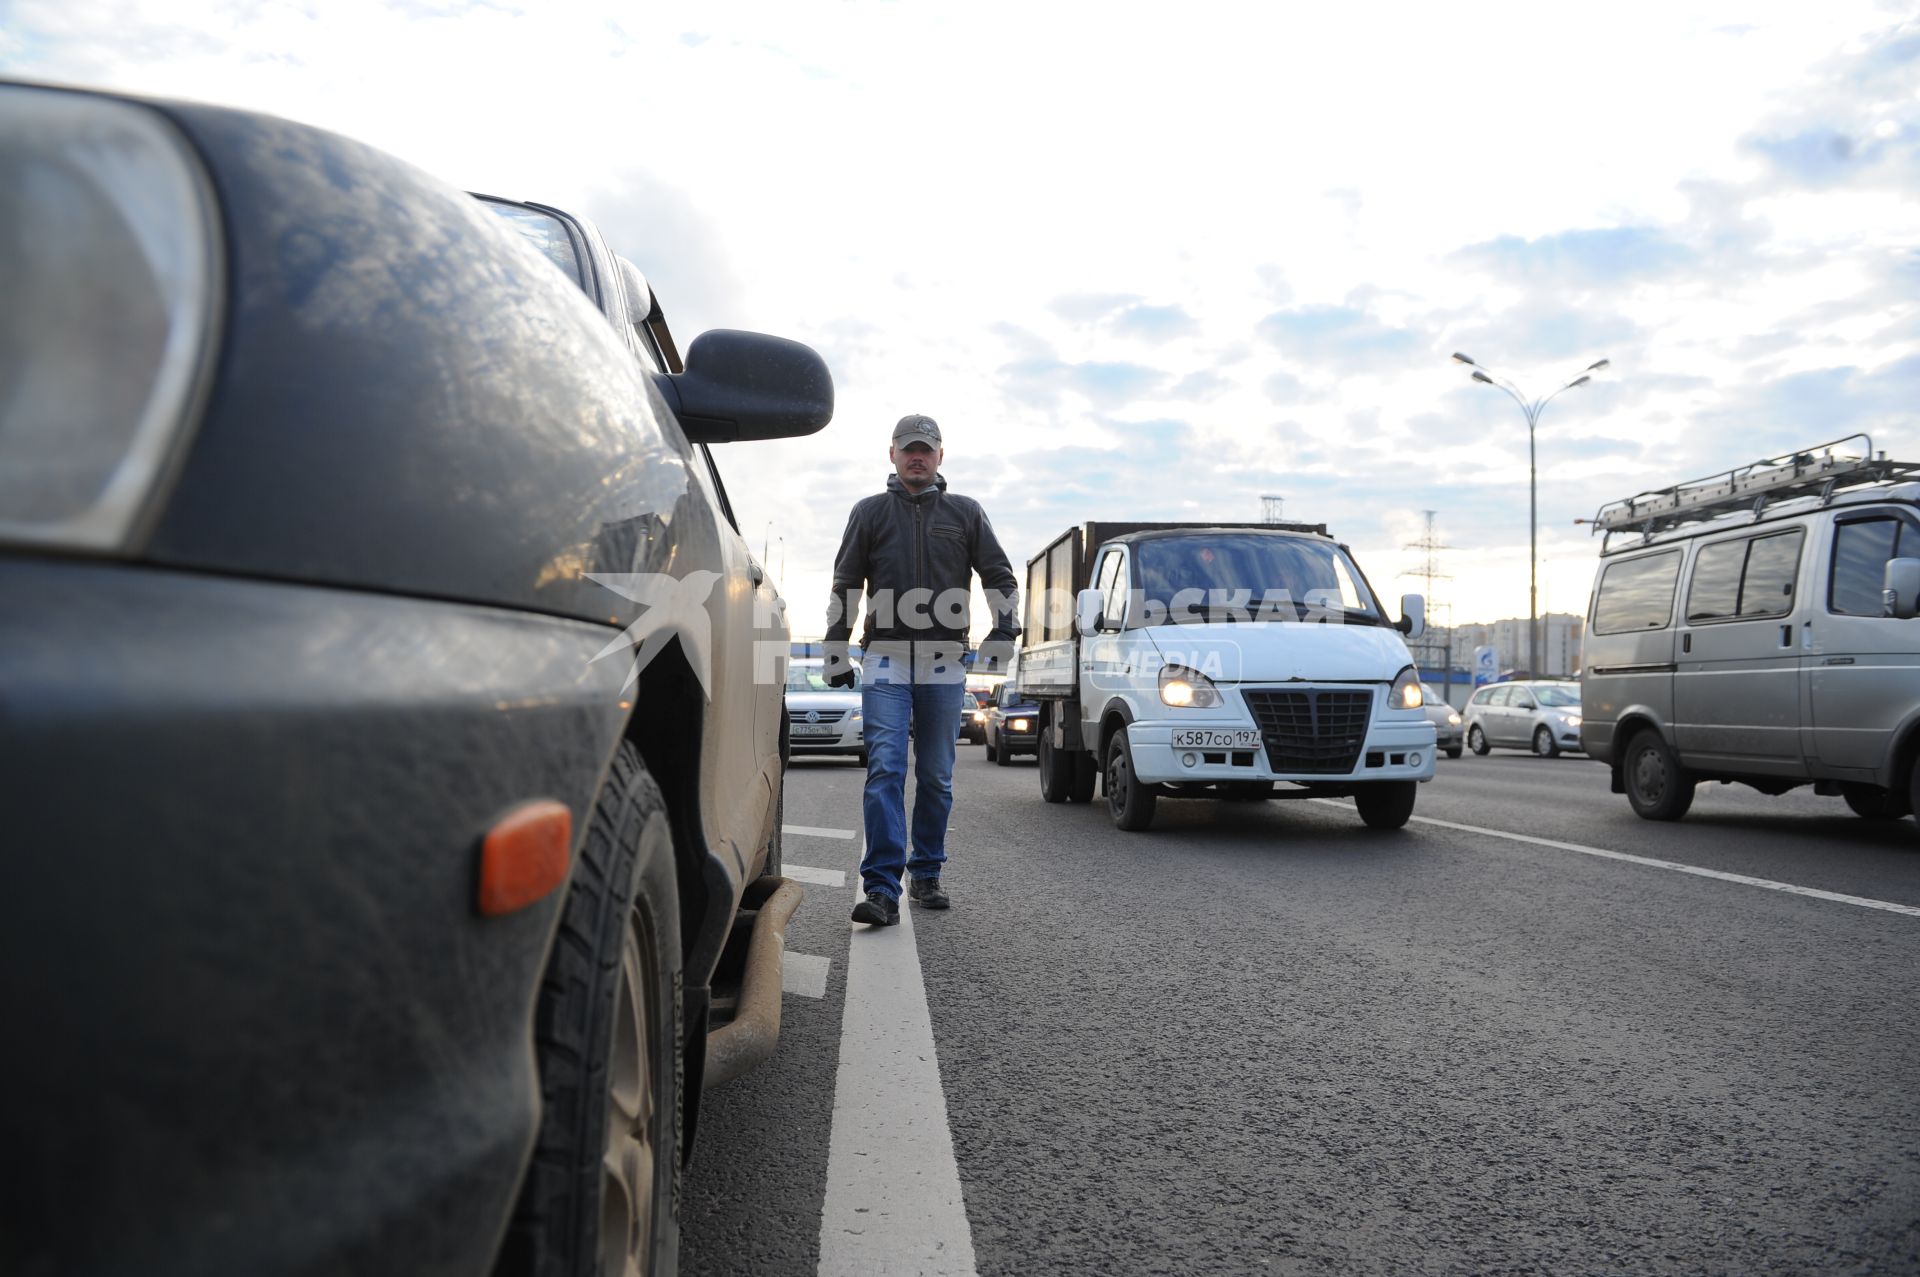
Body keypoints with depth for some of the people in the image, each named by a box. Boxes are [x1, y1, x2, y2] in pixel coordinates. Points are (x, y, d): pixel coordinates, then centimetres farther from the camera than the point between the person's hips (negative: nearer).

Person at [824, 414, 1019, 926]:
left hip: (945, 661, 2)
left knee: (936, 777, 7)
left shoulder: (965, 512, 11)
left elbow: (1000, 576, 12)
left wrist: (1005, 630, -5)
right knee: (885, 769, -13)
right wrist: (835, 653, 5)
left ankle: (926, 875, 20)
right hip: (886, 659, -1)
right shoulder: (870, 512, 10)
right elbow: (845, 586, 12)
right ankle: (882, 888, -16)